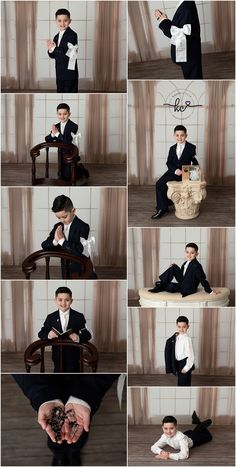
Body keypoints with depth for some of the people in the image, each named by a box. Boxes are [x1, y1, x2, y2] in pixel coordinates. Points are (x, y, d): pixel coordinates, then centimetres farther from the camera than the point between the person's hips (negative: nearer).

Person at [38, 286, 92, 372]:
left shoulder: (79, 317, -5)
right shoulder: (51, 317, 0)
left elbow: (87, 335, -10)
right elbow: (41, 333, -1)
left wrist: (78, 338, -32)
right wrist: (48, 335, -24)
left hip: (73, 355, -1)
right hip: (57, 355, 1)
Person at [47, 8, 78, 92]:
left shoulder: (72, 35, -13)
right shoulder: (56, 37, 13)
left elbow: (69, 53, -24)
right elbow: (53, 56, 14)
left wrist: (54, 48, -17)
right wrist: (50, 50, -8)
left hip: (69, 72, -8)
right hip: (60, 73, 8)